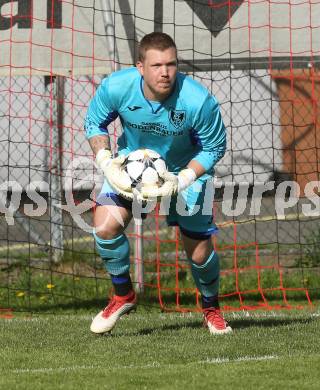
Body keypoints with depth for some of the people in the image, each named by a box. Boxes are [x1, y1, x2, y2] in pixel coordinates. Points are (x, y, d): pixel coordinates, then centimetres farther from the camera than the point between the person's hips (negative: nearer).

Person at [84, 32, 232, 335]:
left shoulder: (199, 102, -32)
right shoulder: (116, 87, -26)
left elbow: (214, 148, -15)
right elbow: (94, 123, -6)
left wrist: (181, 181, -27)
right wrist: (106, 163, -21)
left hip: (187, 170, -2)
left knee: (199, 253, -1)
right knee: (105, 225, -20)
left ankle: (211, 309, 32)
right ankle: (123, 295, 6)